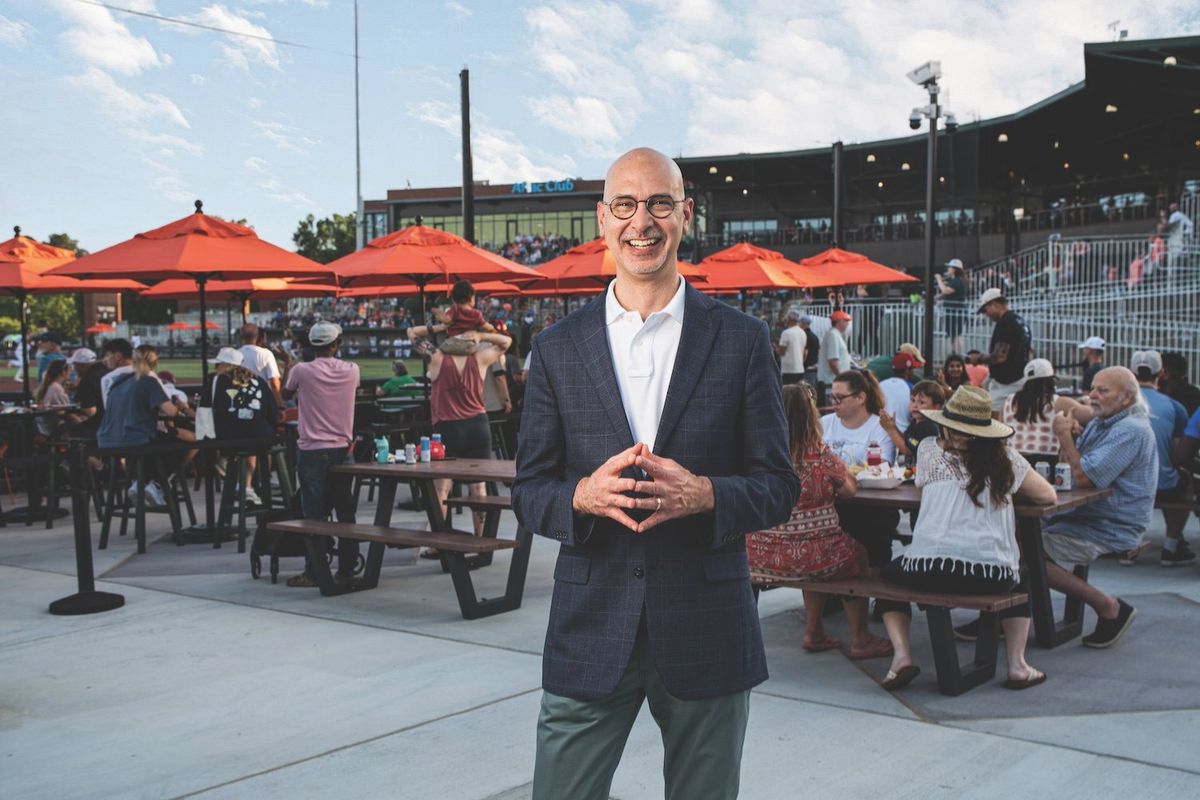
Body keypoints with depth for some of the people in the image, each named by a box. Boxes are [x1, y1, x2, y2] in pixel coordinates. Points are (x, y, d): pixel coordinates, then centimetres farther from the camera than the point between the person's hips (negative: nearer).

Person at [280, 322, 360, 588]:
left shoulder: (301, 371, -8)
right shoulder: (351, 371, -1)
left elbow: (285, 395, 12)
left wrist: (286, 369, 30)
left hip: (312, 451, -2)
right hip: (343, 449, 3)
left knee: (314, 514, 1)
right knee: (345, 513, 8)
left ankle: (313, 572, 2)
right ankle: (346, 569, 11)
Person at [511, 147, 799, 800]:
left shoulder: (741, 340, 1)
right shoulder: (556, 349, 4)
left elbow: (779, 487, 2)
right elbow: (528, 492, 5)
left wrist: (703, 495, -19)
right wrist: (583, 495, -17)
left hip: (705, 630, 0)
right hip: (590, 629, 0)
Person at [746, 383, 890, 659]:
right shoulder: (819, 454, -17)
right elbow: (848, 491, -2)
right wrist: (842, 472, 18)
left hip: (761, 556, 5)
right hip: (812, 555, -4)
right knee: (856, 554, 26)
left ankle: (814, 634, 39)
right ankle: (859, 640, 32)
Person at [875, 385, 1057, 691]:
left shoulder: (929, 450, 8)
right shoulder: (1004, 457, 8)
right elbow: (1047, 495, 15)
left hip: (929, 569, -1)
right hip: (993, 576, 2)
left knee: (888, 577, 32)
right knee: (1019, 583, 37)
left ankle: (902, 654, 9)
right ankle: (1017, 664, 20)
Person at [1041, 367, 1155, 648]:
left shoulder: (1131, 430, -19)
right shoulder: (1100, 422, 14)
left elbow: (1084, 477, -26)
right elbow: (1065, 467, 14)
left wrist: (1065, 436, -14)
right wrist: (1067, 438, -5)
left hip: (1110, 530, -10)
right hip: (1086, 516, 10)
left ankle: (1109, 608, -8)